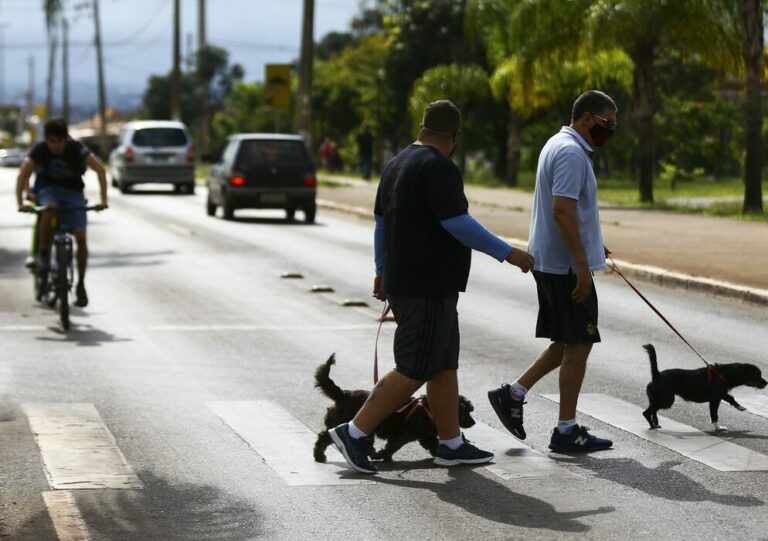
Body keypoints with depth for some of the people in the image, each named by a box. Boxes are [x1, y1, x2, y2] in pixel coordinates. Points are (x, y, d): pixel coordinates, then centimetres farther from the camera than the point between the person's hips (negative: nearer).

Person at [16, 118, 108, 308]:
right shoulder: (40, 150, -18)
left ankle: (81, 284, -1)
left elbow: (100, 169, -26)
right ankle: (43, 254, -18)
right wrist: (20, 202, -37)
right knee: (49, 209, -37)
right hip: (48, 189, 0)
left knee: (80, 236, -14)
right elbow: (23, 175, -23)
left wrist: (103, 200, -36)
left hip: (73, 191, 1)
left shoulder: (77, 149, -20)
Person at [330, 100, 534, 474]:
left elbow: (381, 222, 20)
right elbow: (458, 224, -22)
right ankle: (355, 432, -4)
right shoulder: (438, 167, -16)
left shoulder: (396, 164, 13)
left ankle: (451, 444, 15)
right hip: (428, 288, -10)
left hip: (403, 280, 10)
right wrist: (506, 253, -15)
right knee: (414, 371, -5)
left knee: (445, 364, 13)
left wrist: (382, 271, 28)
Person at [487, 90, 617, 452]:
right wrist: (582, 265, -25)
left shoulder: (560, 146, 16)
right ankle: (566, 430, 2)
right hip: (567, 264, -10)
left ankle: (513, 394, 16)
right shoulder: (571, 154, -17)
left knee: (569, 342, 16)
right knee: (578, 344, -3)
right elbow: (562, 210, -25)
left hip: (549, 260, 10)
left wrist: (590, 246, 27)